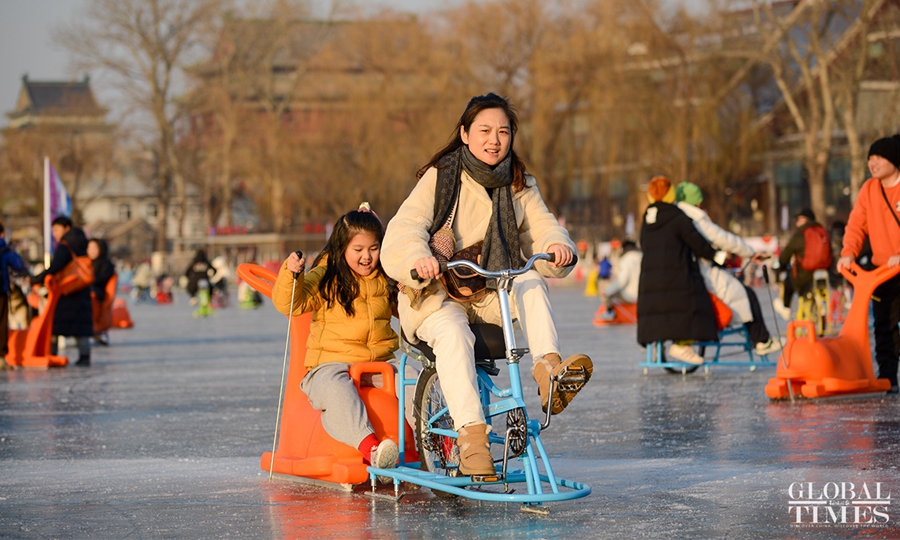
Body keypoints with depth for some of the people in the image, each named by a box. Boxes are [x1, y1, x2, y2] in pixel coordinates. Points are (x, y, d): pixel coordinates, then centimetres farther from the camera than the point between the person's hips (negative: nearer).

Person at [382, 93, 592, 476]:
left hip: (493, 291, 4)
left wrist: (557, 246, -28)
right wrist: (417, 257, -40)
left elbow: (541, 229, -2)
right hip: (436, 291, -4)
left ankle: (549, 369, -43)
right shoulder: (440, 177, -4)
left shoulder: (520, 186, 10)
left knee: (531, 283, -26)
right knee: (453, 333, -34)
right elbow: (403, 228, -17)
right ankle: (471, 435, -42)